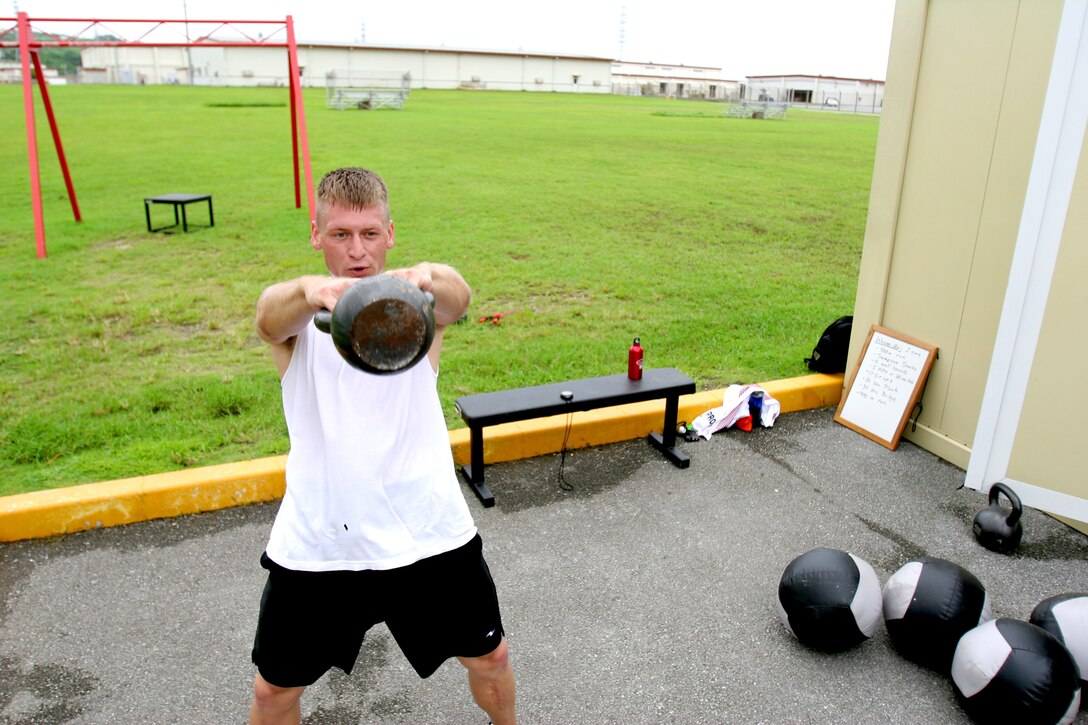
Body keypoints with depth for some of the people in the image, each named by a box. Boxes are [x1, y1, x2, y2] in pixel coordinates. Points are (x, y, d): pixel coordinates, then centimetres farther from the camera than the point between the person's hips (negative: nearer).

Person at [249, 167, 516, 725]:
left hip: (427, 530, 0)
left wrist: (427, 277, -54)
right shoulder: (297, 314, -4)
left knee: (489, 659, 17)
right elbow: (270, 315, -29)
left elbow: (457, 298, -30)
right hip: (316, 541, 1)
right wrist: (310, 291, -54)